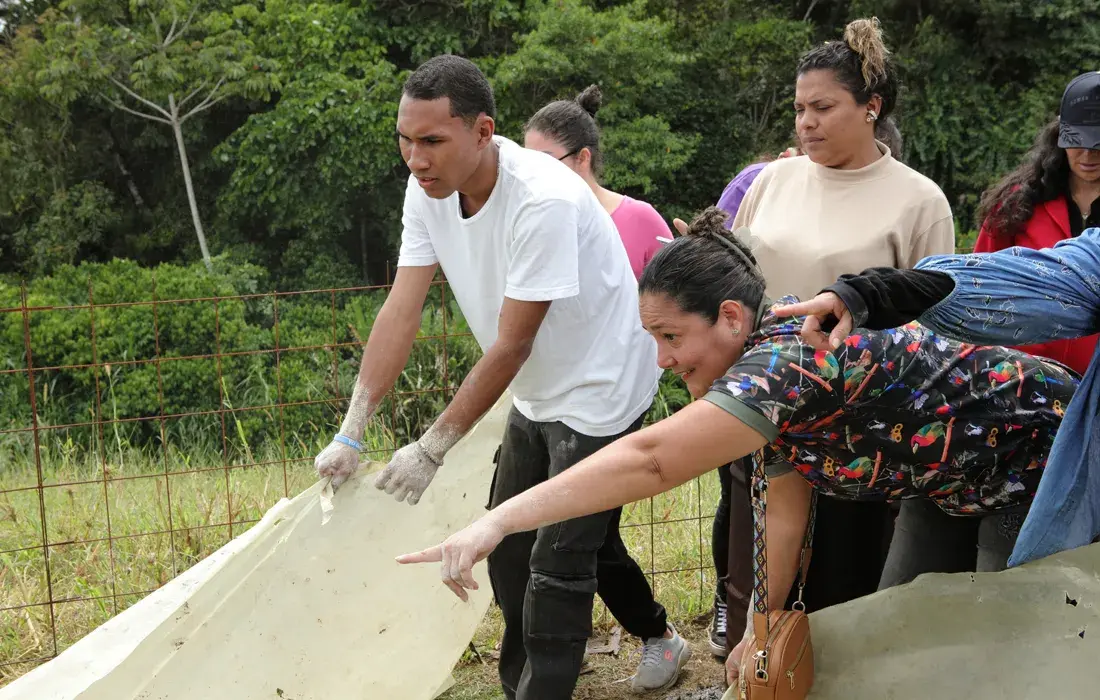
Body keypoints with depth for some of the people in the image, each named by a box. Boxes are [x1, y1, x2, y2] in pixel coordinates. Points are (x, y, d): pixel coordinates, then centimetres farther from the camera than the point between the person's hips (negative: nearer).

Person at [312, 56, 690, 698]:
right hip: (540, 394, 8)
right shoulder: (429, 192, -10)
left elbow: (512, 345, -28)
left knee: (558, 562, -6)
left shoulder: (544, 202, -32)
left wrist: (432, 450, -24)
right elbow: (401, 312, -11)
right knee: (506, 544, 17)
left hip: (600, 390, -8)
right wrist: (351, 434, -16)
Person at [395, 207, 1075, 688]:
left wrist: (498, 520, -46)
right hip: (953, 485, 9)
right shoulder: (770, 350, -4)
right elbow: (786, 507, 1)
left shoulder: (785, 361, -35)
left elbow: (648, 462, -44)